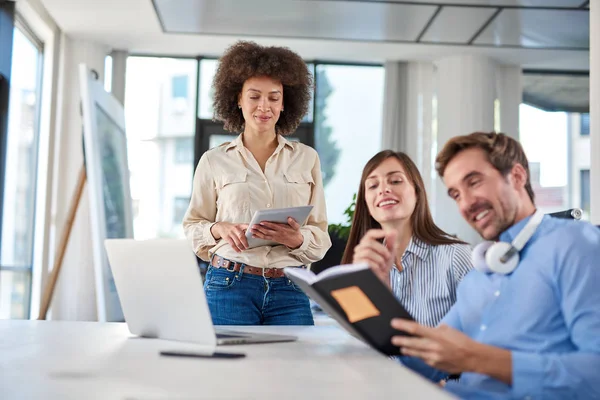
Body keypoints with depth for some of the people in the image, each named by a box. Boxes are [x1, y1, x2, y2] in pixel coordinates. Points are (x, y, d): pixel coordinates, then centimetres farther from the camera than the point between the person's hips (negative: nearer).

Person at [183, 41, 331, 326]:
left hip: (290, 291, 1)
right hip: (229, 286, -1)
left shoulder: (307, 159, 9)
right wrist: (220, 229, -9)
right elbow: (192, 226, 12)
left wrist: (298, 239, -13)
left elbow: (320, 234, 9)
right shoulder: (214, 161, 7)